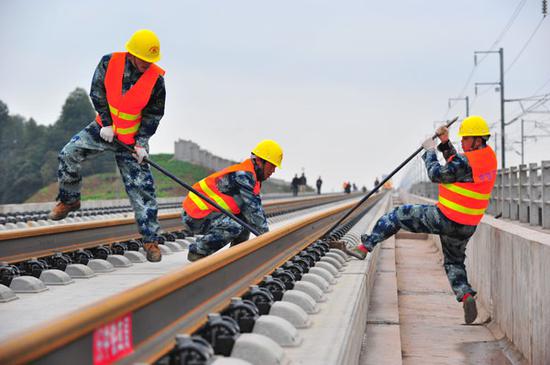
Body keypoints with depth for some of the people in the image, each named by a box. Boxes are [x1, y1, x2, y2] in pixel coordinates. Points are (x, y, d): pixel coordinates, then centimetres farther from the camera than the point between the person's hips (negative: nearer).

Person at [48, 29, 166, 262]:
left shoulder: (156, 79, -17)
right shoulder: (110, 63, -15)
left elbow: (154, 114, -7)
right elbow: (97, 92, -4)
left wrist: (141, 142, -14)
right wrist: (106, 123, -11)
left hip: (133, 137, -2)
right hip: (104, 127, 2)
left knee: (141, 187, -6)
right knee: (69, 154, -12)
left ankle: (150, 239, 3)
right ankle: (69, 200, 14)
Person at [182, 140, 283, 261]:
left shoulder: (252, 178, 12)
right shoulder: (242, 175, -21)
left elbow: (257, 208, 15)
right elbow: (252, 209, -22)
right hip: (195, 216, -11)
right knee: (234, 227, -29)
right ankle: (197, 252, -14)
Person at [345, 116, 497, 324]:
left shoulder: (467, 162, -22)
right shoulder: (488, 156, 7)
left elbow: (437, 174, -13)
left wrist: (430, 151, 1)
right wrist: (445, 143, 12)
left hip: (444, 219, -8)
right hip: (467, 226, 8)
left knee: (399, 215, 7)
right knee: (454, 262, 22)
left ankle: (365, 247, 8)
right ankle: (466, 295, 0)